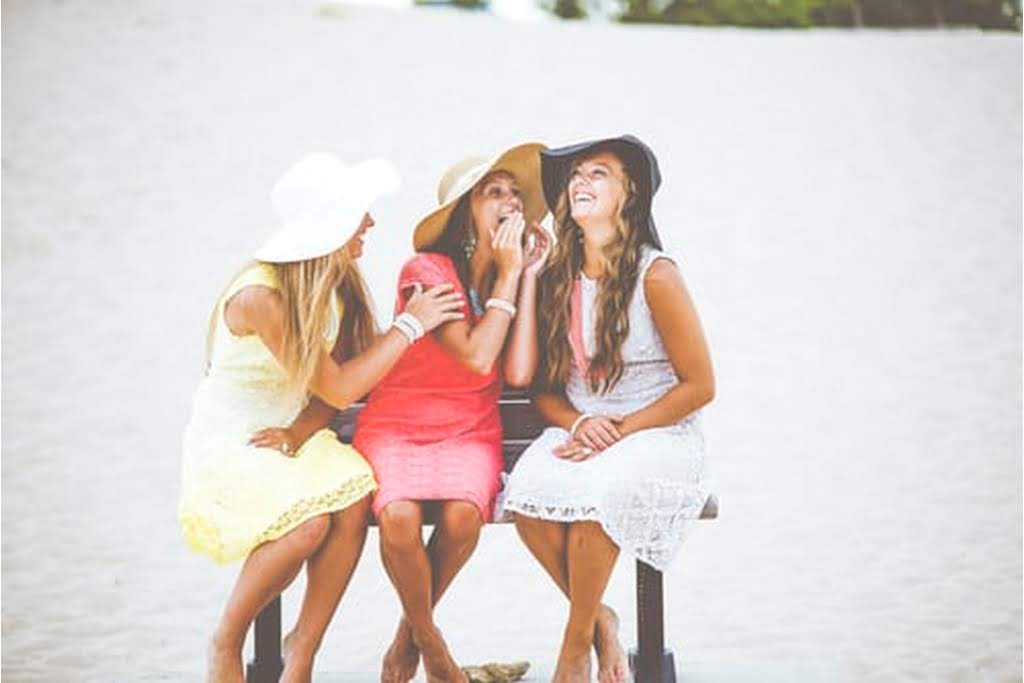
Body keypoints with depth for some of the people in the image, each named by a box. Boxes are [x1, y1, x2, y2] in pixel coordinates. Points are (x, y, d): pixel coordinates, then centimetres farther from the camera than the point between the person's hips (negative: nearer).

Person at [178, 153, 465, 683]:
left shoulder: (337, 286, -1)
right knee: (309, 521, -32)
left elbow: (331, 388, 3)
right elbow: (338, 389, -23)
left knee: (354, 498, -25)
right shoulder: (260, 296, -24)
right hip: (227, 446, -6)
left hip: (289, 438, 6)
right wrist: (411, 324, -17)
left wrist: (299, 431, -17)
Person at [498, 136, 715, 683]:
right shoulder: (558, 278, 6)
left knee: (594, 489, -35)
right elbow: (544, 388, 10)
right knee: (528, 492, -28)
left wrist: (620, 432, -16)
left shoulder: (655, 275, -9)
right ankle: (599, 618, -5)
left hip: (658, 437, -4)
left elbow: (699, 386, -8)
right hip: (579, 433, 4)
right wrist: (579, 424, -12)